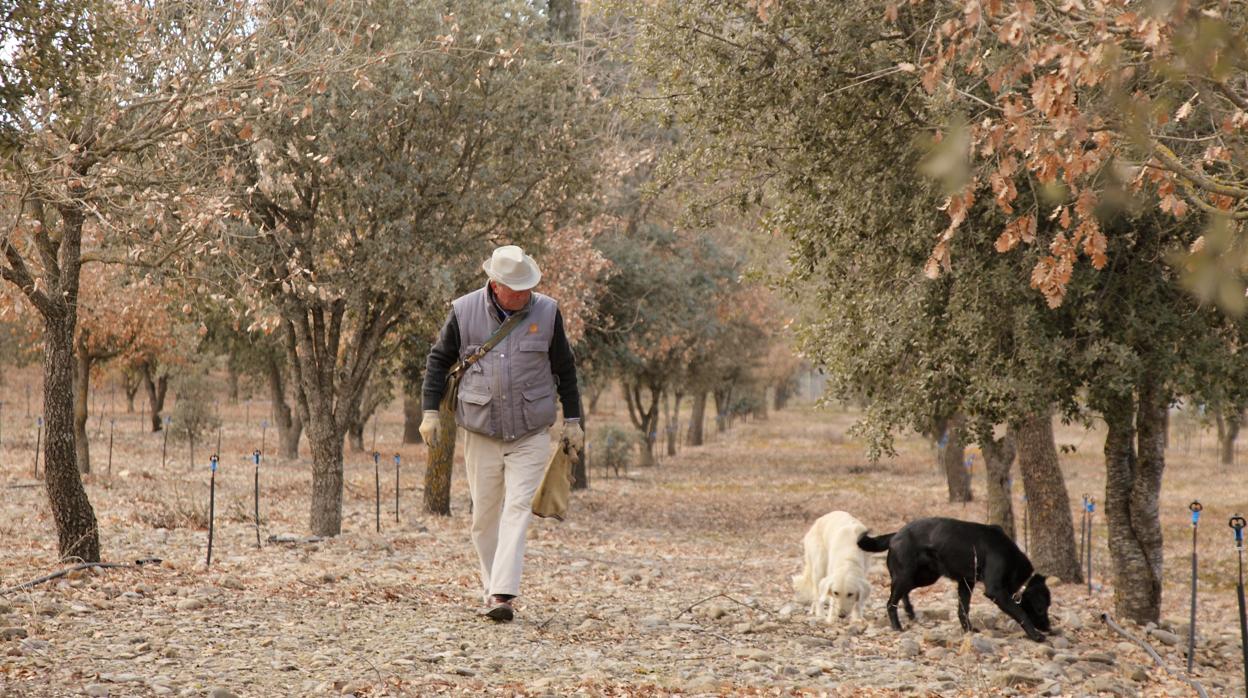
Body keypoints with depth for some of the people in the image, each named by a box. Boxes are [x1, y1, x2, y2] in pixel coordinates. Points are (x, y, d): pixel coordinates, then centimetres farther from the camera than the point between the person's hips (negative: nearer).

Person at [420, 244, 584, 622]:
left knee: (518, 510, -12)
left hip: (531, 435, -1)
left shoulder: (546, 312, -2)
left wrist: (572, 421, 12)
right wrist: (430, 411, 3)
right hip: (481, 432, 1)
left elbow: (564, 368, 10)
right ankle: (492, 588, 19)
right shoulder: (464, 311, -3)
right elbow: (439, 360, 10)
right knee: (485, 517, 6)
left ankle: (502, 595, -17)